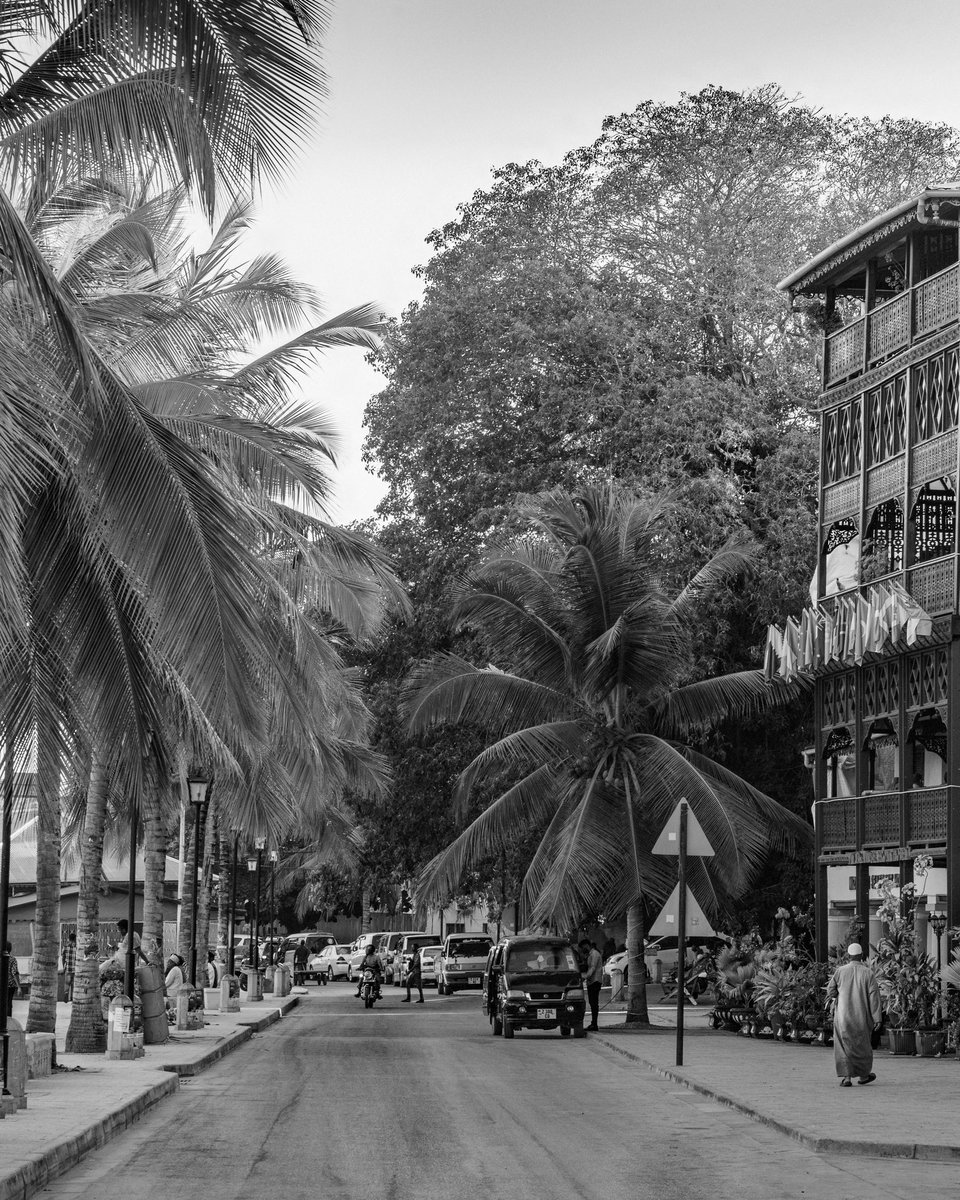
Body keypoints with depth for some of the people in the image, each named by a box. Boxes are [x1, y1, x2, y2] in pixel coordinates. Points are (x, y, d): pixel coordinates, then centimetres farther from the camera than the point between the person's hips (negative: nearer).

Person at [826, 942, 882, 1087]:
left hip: (843, 1015, 0)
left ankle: (846, 1076, -7)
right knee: (862, 1045, 17)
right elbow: (874, 997, -9)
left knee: (844, 1046, 4)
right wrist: (877, 1018, -7)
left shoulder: (840, 971, -5)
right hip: (862, 1016, 0)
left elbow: (830, 990, 3)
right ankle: (863, 1075, 29)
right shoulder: (868, 974, -6)